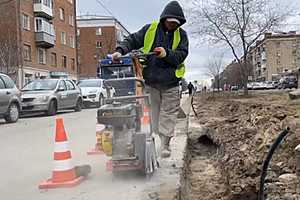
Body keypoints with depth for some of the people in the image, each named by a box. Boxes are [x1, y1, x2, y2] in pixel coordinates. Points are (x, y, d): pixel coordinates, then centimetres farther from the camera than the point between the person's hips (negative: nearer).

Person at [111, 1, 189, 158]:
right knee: (153, 112, 8)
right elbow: (133, 40, 4)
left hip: (170, 82, 0)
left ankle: (165, 144, 6)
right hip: (150, 81, 0)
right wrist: (120, 51, -13)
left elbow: (181, 55, -6)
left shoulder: (181, 35, 3)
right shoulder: (150, 29, 3)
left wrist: (167, 54, -24)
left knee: (169, 113, 0)